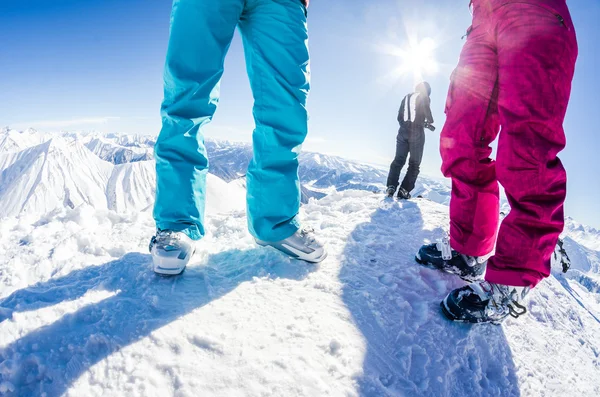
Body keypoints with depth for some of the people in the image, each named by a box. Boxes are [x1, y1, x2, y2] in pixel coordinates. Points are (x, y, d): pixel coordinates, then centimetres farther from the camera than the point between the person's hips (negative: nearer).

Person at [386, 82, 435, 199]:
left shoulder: (406, 98, 21)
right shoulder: (424, 97, 4)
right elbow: (427, 114, -7)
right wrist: (429, 122, 17)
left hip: (403, 131, 4)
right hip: (417, 133, -4)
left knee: (398, 160, 3)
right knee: (414, 164, 0)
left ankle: (391, 186, -15)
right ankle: (404, 190, -12)